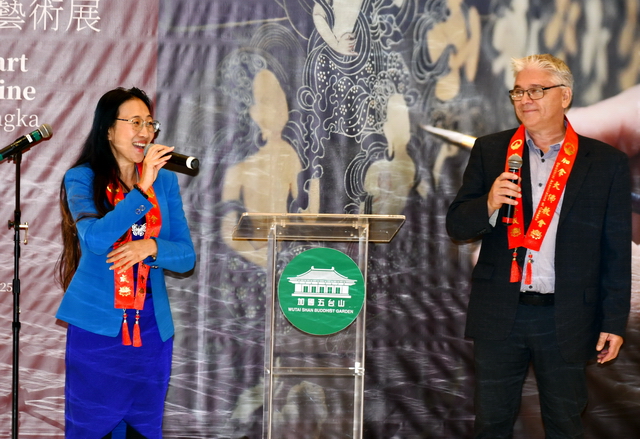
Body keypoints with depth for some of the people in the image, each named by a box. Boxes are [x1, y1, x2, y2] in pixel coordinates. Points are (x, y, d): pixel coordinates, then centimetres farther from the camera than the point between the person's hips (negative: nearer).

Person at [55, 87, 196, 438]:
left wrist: (150, 247, -16)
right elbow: (94, 238, -20)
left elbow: (186, 255, 3)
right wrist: (142, 191, -25)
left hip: (151, 328, 3)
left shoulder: (166, 181, 7)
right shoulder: (82, 178, -3)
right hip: (97, 326, -3)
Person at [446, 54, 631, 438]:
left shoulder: (607, 162, -1)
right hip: (499, 315, 1)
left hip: (567, 320, -1)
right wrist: (489, 205, -18)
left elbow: (617, 253, 1)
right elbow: (457, 226, 3)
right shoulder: (490, 151, 4)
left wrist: (614, 322, -1)